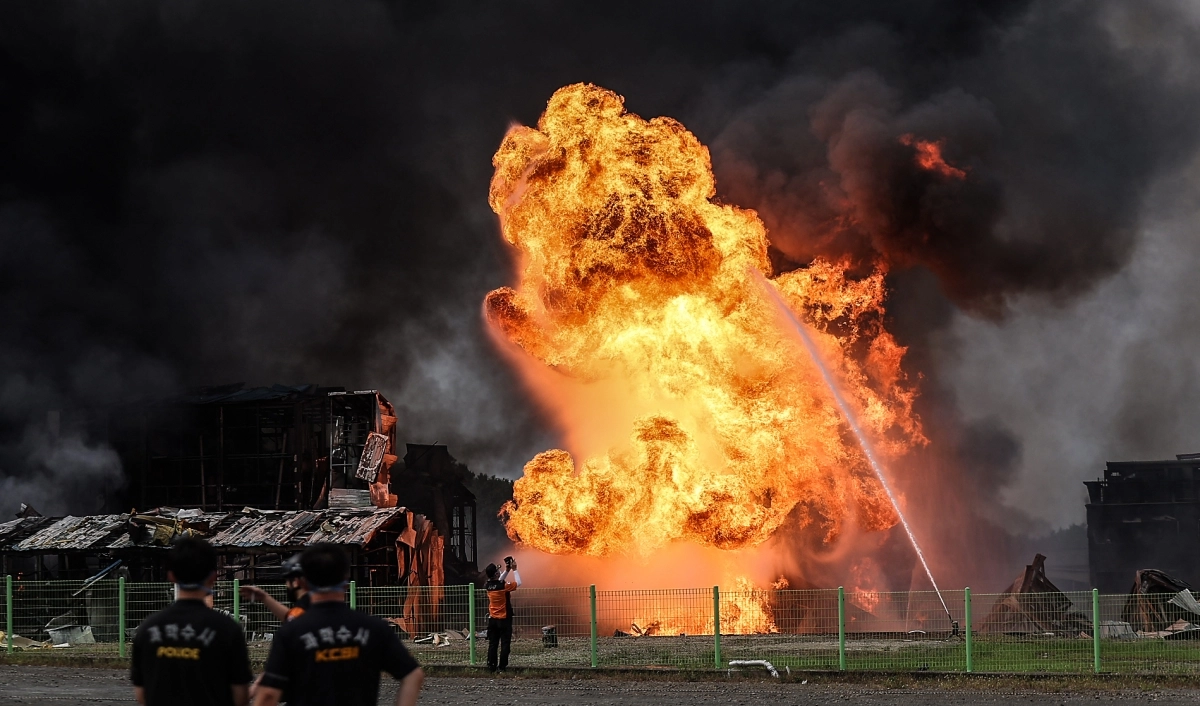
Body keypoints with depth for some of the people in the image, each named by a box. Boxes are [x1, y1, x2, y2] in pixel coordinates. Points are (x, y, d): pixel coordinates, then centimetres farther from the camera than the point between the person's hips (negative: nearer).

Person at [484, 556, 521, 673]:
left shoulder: (487, 586, -3)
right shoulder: (503, 586, -21)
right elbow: (518, 583, -9)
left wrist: (507, 571, 13)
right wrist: (514, 569, -1)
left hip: (492, 619, 6)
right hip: (504, 619, -6)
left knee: (492, 643, 10)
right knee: (505, 644, 0)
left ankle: (491, 665, 9)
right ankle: (502, 666, -2)